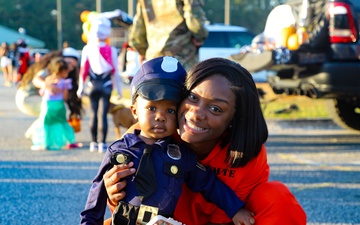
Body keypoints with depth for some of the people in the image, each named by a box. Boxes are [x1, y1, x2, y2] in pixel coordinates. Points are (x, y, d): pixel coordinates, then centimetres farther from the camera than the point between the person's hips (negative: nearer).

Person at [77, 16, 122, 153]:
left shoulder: (87, 49, -6)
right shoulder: (111, 51, -8)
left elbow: (83, 69, -2)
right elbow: (115, 71, -6)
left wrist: (81, 86, 6)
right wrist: (118, 89, 2)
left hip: (93, 84, 2)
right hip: (106, 84, -2)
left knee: (94, 113, 11)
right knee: (104, 114, -1)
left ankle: (94, 143, 17)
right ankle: (102, 144, -4)